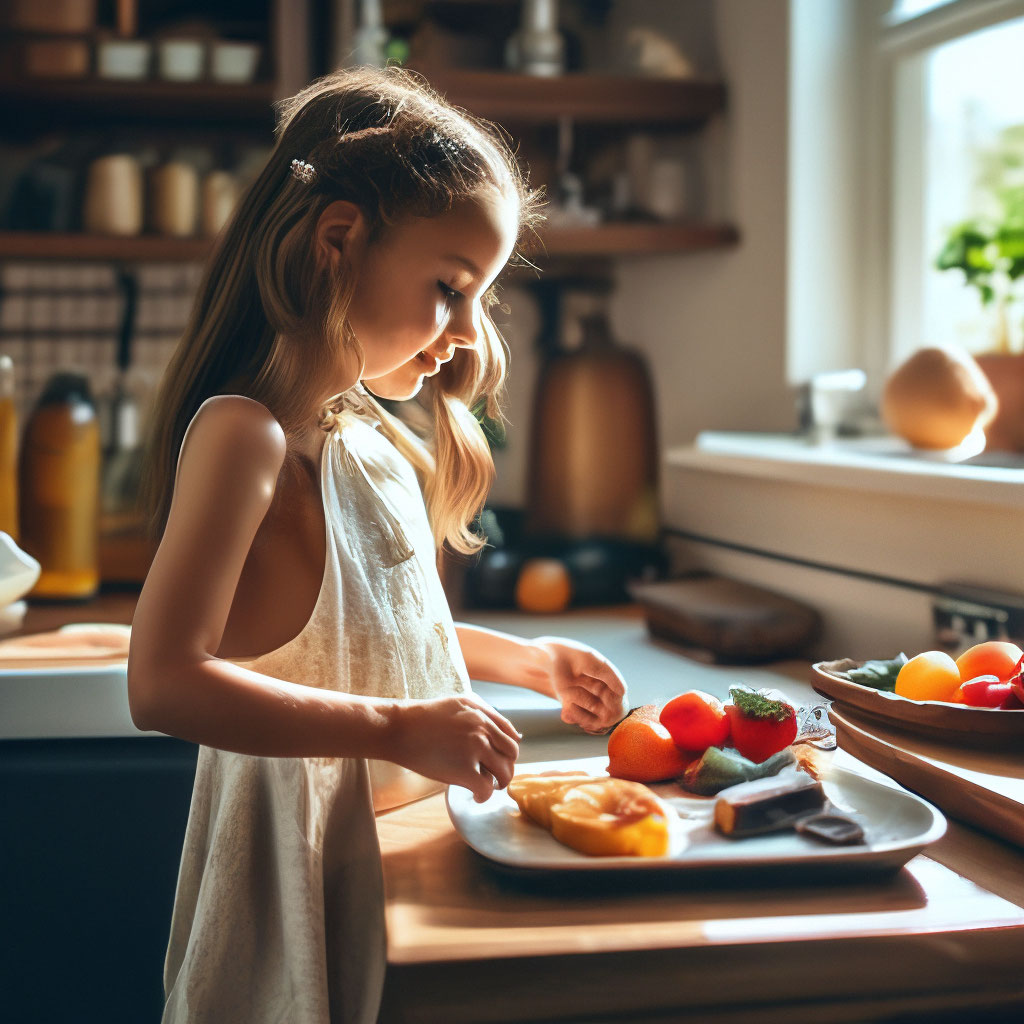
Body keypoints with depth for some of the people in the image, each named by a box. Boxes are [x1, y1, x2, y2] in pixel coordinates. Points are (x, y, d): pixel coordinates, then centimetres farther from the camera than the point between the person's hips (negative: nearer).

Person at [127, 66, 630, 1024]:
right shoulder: (243, 433, -19)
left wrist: (524, 658, 14)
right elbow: (165, 681, -28)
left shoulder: (375, 440, 8)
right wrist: (399, 728, -28)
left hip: (405, 837, 8)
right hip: (306, 862, -8)